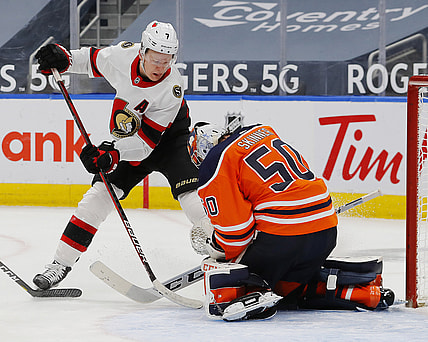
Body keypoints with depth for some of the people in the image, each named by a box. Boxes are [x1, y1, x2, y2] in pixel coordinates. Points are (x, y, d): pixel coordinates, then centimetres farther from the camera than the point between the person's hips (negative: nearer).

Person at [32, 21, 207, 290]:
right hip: (127, 140, 4)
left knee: (192, 197, -24)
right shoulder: (123, 55, -20)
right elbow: (93, 59, 4)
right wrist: (63, 59, -13)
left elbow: (147, 139, -32)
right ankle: (62, 262, -1)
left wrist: (113, 154, -44)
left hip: (169, 136, -4)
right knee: (99, 195, -8)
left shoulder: (171, 87, -30)